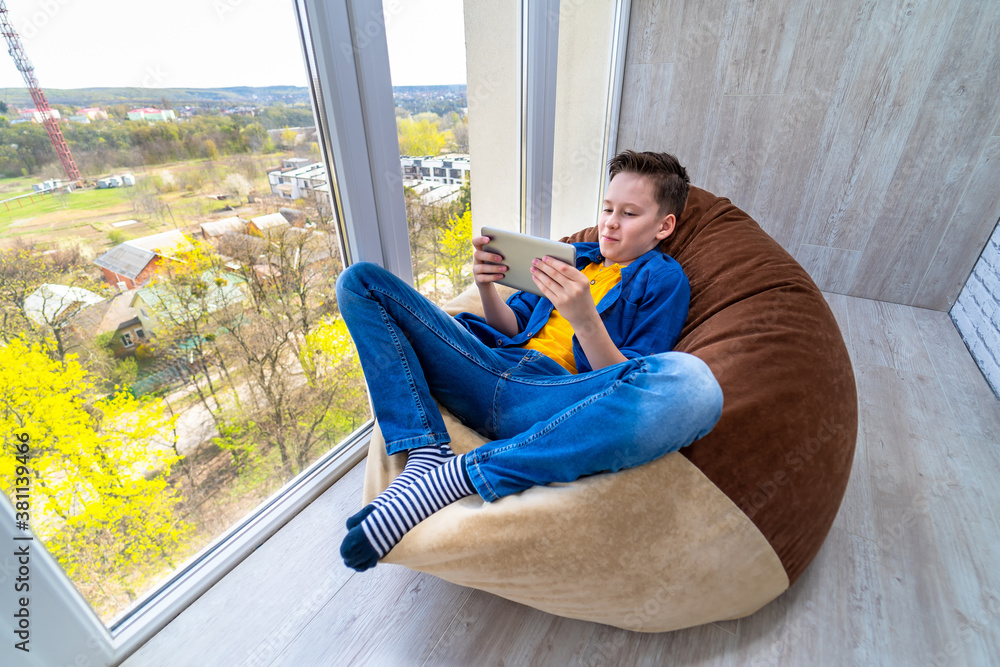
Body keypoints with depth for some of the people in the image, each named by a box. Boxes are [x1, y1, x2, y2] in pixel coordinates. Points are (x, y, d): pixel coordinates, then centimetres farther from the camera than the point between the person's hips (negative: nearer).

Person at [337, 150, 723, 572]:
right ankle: (426, 454, -17)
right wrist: (486, 287, 1)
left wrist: (585, 319, -19)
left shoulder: (664, 278, 11)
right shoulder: (576, 256, 27)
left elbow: (628, 388, -2)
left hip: (561, 401, -5)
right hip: (491, 371, 6)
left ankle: (457, 476, -26)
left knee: (692, 385, -36)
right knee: (361, 281, 3)